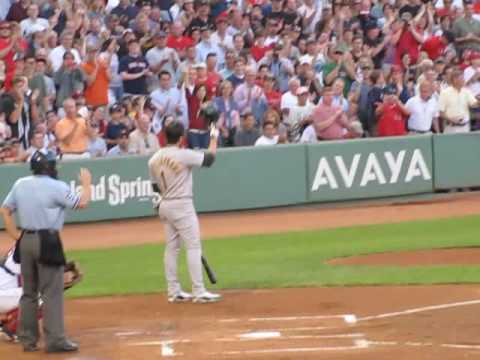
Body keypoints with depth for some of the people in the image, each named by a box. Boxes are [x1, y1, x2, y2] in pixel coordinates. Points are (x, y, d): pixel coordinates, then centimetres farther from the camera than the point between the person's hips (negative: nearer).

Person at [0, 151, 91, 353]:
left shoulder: (20, 184, 8)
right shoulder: (56, 187, -10)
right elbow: (82, 203, -8)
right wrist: (86, 184, 9)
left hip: (25, 241, 6)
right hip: (47, 243, -6)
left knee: (29, 291, 14)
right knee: (52, 293, -3)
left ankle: (28, 339, 16)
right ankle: (55, 340, -6)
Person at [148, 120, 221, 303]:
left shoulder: (154, 159, 3)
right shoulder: (184, 155, -16)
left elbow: (156, 186, 11)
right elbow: (209, 159, -9)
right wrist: (214, 139, 6)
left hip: (165, 206, 7)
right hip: (182, 206, -7)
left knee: (171, 248, 12)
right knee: (193, 246, -4)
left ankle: (174, 292, 15)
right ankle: (199, 292, -8)